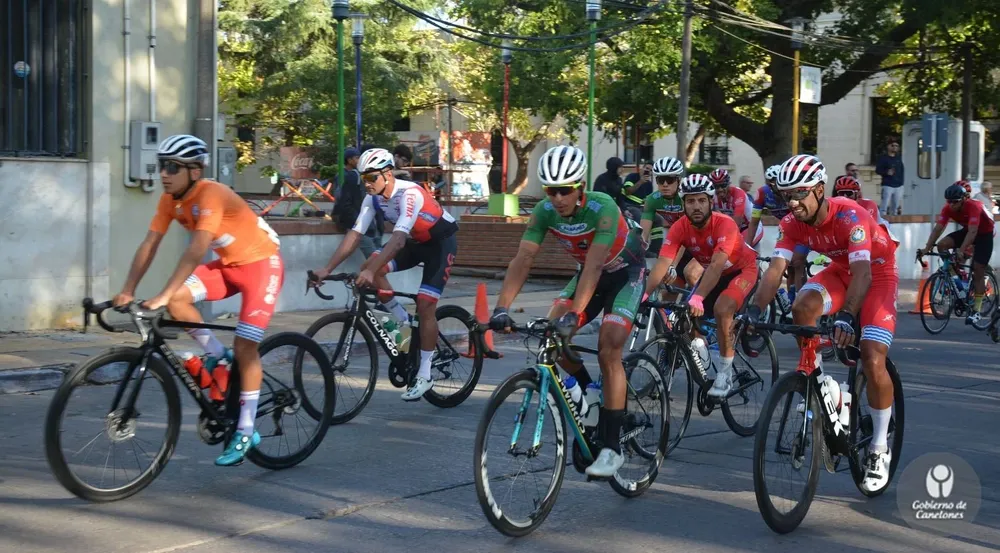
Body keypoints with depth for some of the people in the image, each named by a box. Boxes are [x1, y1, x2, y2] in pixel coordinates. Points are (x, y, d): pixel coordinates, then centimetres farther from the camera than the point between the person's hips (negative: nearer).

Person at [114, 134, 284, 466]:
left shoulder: (211, 195, -29)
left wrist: (163, 296, -44)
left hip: (261, 263, -7)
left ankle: (245, 433, 0)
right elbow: (149, 245, -7)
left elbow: (197, 250, -38)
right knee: (177, 299, -17)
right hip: (228, 264, 7)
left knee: (245, 349, -10)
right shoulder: (170, 200, -6)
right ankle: (217, 355, 4)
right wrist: (127, 291, -18)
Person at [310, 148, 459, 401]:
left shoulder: (409, 194, -34)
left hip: (441, 241, -7)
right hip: (415, 241, 7)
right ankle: (403, 321, 1)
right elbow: (354, 235, -13)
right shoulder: (373, 198, -11)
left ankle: (425, 375, -5)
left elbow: (398, 239, -44)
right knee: (370, 269, -16)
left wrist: (371, 272, -54)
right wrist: (327, 269, -22)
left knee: (425, 306, -15)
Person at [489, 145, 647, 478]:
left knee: (608, 352, -18)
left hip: (626, 272, -6)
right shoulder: (544, 212, -18)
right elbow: (523, 259, -24)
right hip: (589, 272, 6)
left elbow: (594, 265, -41)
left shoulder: (603, 209, -33)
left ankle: (611, 448, -14)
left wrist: (574, 315, -51)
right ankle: (588, 390, 14)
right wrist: (501, 307, -36)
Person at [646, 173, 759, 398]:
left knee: (722, 309, -30)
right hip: (712, 274, 6)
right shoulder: (680, 228, -21)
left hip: (741, 270, -6)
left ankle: (726, 370, -17)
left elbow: (717, 265, -44)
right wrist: (644, 294, -45)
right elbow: (662, 264, -30)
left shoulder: (725, 224, -33)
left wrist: (697, 297, -57)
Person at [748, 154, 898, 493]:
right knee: (802, 307, -29)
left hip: (878, 273, -5)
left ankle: (879, 450, -1)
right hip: (841, 270, 5)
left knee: (872, 362, -17)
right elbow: (775, 269, -25)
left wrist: (846, 316, -59)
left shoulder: (849, 216, -34)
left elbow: (862, 272, -43)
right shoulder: (792, 223, -17)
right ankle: (811, 376, -3)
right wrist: (754, 310, -41)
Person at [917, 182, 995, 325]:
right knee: (942, 245, -20)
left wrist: (961, 250, -54)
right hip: (967, 230, 5)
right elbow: (937, 229, -23)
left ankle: (977, 311, -2)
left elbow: (972, 232, -43)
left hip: (984, 233, -5)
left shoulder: (973, 206, -34)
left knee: (978, 271, -8)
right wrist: (926, 248, -34)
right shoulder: (948, 209, -19)